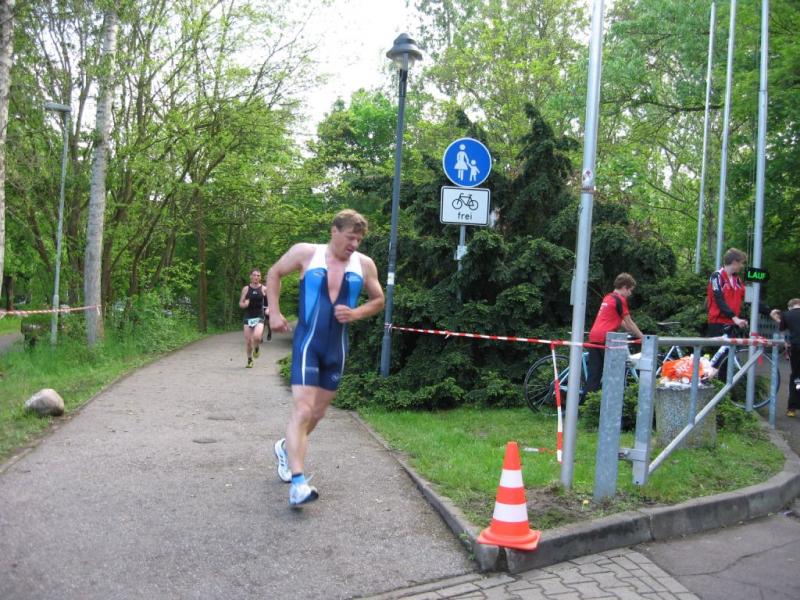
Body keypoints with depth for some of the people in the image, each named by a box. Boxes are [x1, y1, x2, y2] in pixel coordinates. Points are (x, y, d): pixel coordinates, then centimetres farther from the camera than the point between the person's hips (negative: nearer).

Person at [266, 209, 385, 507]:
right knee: (302, 410, -16)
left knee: (317, 413, 14)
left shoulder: (364, 264, 3)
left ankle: (286, 447, 42)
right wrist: (274, 312, 1)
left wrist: (355, 313, -6)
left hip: (337, 347, 4)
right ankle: (298, 483, -18)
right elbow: (274, 274, 10)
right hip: (308, 342, -4)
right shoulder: (305, 253, -4)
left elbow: (378, 300, 13)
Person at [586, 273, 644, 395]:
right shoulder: (620, 300, -4)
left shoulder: (608, 298, 22)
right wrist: (642, 337, 11)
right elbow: (629, 323, 1)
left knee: (594, 374, 6)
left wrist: (634, 332, 33)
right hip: (605, 338, -8)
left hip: (593, 337, 8)